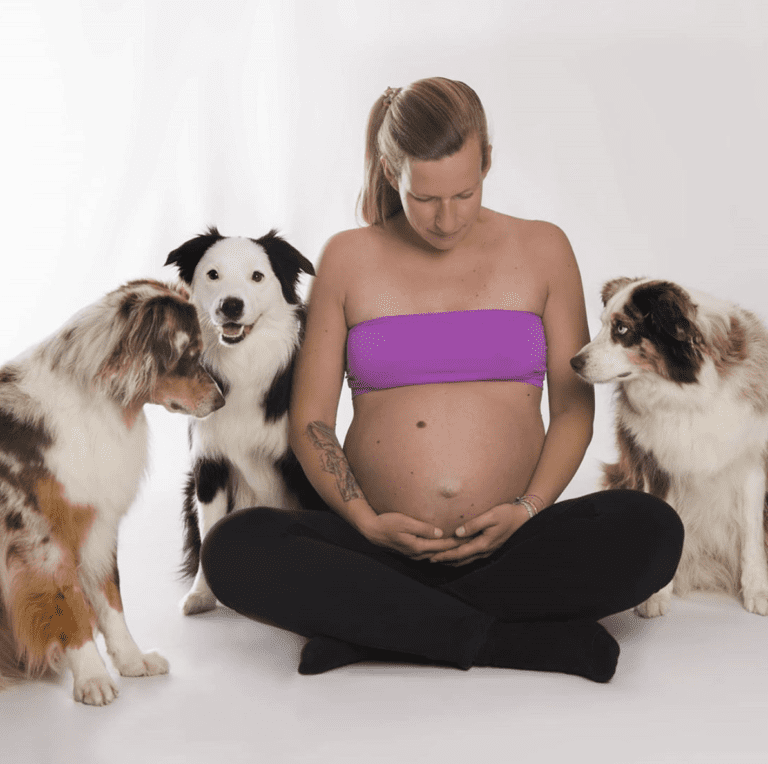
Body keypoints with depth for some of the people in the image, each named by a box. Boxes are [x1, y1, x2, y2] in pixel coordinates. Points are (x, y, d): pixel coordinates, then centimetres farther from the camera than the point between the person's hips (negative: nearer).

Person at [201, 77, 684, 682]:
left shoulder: (542, 250, 8)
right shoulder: (349, 259, 7)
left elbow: (574, 405, 8)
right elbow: (310, 420, 6)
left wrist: (528, 509, -9)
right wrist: (367, 521, -10)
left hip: (508, 546, 1)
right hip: (382, 549, 0)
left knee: (652, 530, -29)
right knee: (234, 547, -28)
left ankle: (371, 630, -23)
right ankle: (520, 641, -27)